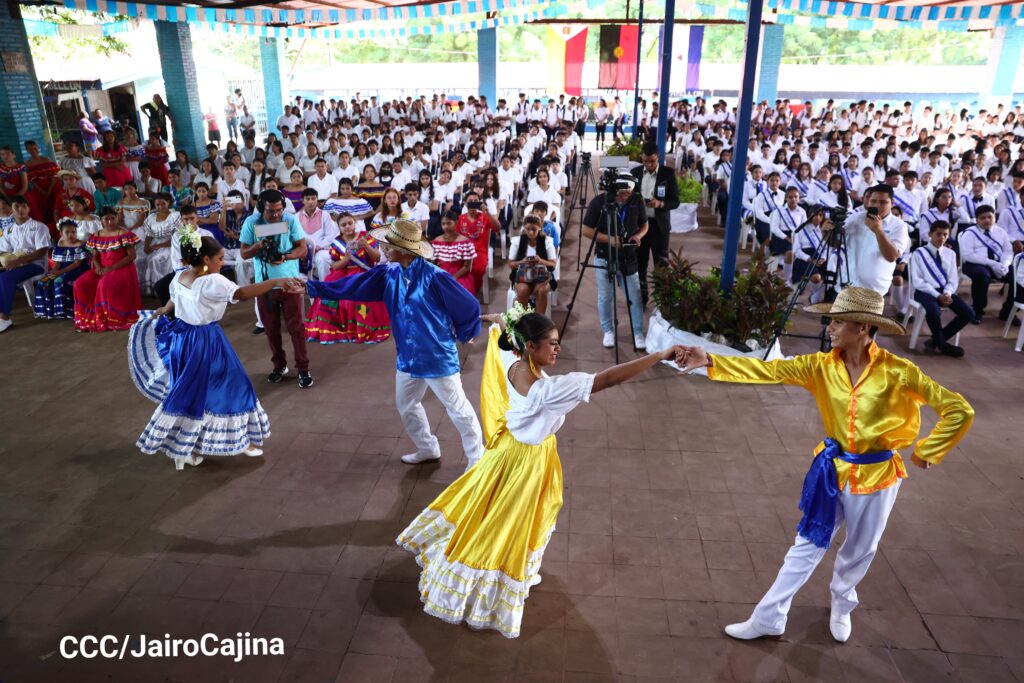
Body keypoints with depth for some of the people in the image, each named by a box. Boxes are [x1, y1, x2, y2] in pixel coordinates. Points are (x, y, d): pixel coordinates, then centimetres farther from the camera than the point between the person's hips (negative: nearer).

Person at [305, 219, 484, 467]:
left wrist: (462, 335, -1)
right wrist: (312, 287, 0)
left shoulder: (433, 276, -23)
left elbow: (469, 306, -16)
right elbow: (353, 286, 3)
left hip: (438, 356, -7)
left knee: (458, 409, 4)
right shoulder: (389, 274, -2)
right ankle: (428, 450, 41)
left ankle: (479, 459, 19)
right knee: (406, 406, 21)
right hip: (408, 357, 8)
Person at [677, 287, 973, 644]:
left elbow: (959, 410, -13)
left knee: (859, 551, 19)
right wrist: (710, 360, -27)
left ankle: (841, 607, 48)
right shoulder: (822, 366, -11)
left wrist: (926, 451, -9)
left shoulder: (897, 371, -19)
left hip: (876, 475, -2)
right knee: (807, 545, 12)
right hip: (832, 468, 2)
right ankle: (769, 618, 22)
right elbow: (769, 370, -18)